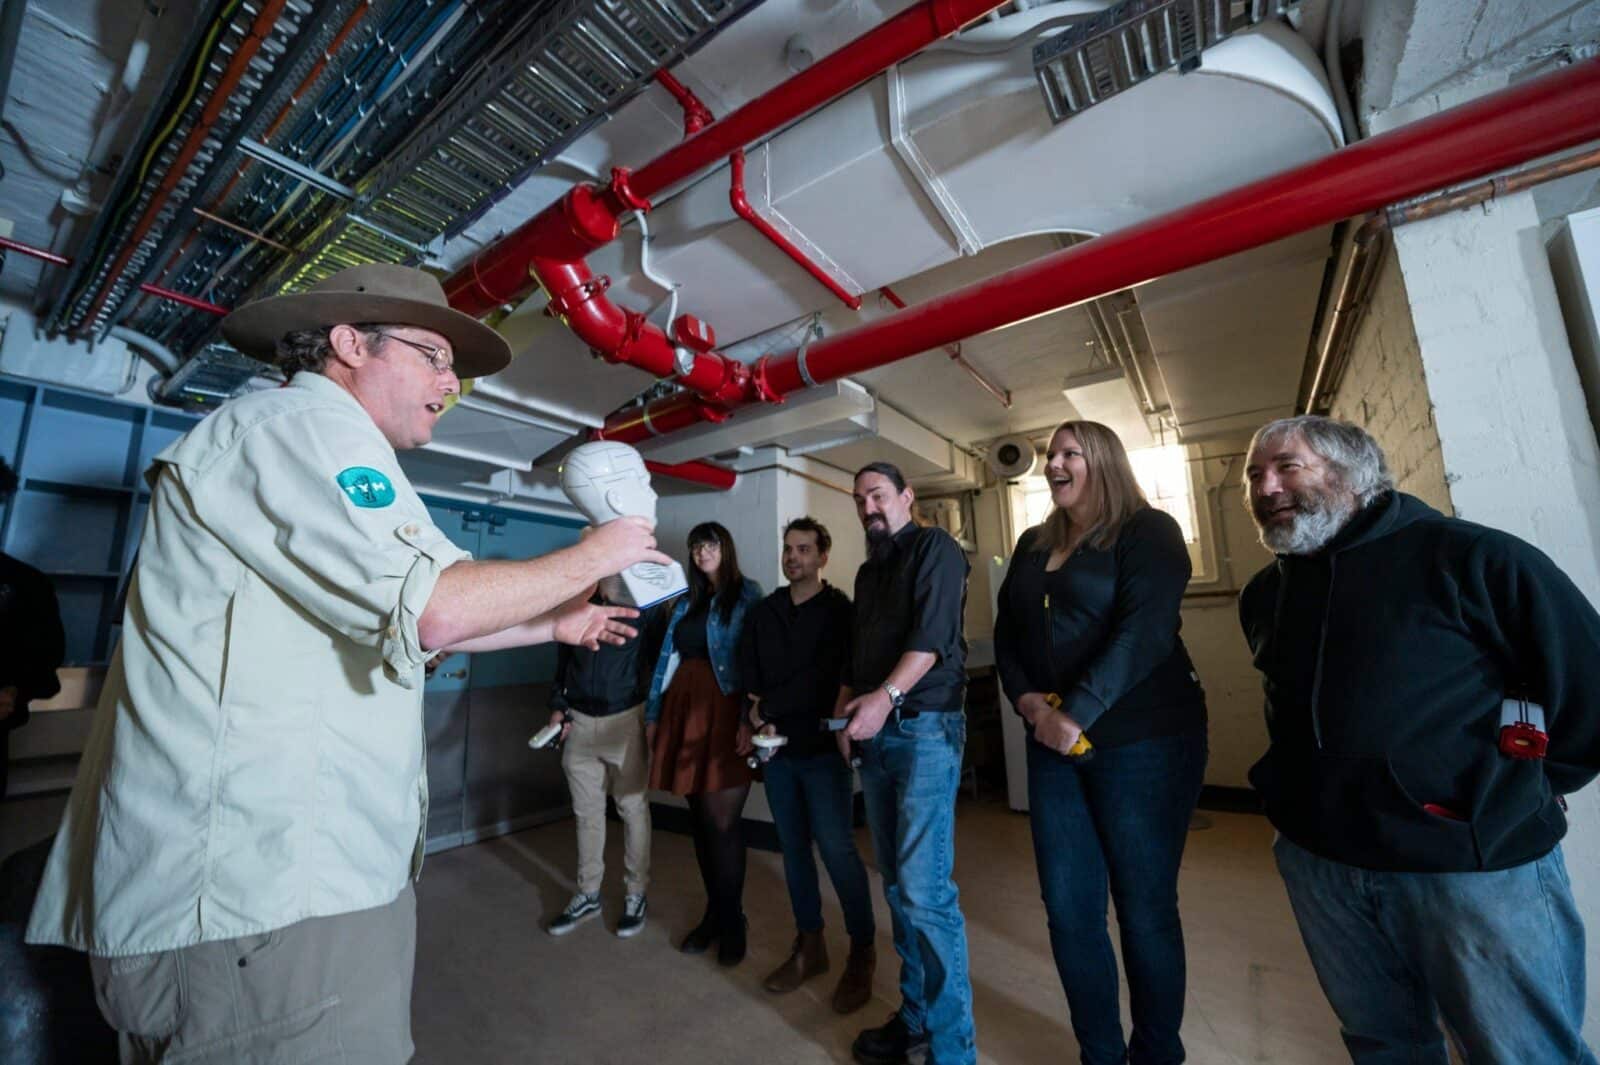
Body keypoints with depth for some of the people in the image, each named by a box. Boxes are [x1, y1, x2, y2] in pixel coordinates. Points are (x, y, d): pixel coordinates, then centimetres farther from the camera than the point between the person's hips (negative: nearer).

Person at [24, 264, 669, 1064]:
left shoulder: (302, 450, 22)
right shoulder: (304, 423, -14)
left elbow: (400, 624, 22)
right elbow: (436, 608, -27)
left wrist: (557, 624, 18)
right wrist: (593, 557, -12)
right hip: (265, 887, -11)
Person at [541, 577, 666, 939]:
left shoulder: (646, 602, -6)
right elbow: (562, 659, 15)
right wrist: (558, 706, 6)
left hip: (626, 718, -4)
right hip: (579, 720, 4)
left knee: (632, 807, 8)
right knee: (586, 811, 14)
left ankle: (636, 894, 25)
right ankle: (588, 894, 31)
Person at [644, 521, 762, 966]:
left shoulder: (747, 595, -3)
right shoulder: (686, 600, 16)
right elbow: (667, 658, 14)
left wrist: (750, 721, -18)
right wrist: (653, 712, 11)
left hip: (723, 710, -6)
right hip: (684, 707, 6)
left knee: (722, 821, 0)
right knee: (701, 817, 13)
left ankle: (731, 918, 22)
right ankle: (715, 910, 31)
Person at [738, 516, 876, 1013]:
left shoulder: (840, 610, -6)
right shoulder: (762, 612, 10)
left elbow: (824, 677, -15)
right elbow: (747, 671, 5)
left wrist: (766, 708, -14)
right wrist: (758, 719, -12)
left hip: (823, 746, -5)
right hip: (776, 748, 5)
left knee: (835, 846, -4)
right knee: (793, 847, 13)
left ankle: (863, 952, 16)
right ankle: (809, 945, 29)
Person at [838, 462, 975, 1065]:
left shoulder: (934, 547, -2)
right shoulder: (868, 572, 20)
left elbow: (934, 631, -16)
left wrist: (886, 696, -26)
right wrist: (844, 711, 9)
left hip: (925, 728, -7)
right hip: (875, 735, 7)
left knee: (924, 889, -9)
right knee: (897, 885, 12)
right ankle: (916, 1016, 26)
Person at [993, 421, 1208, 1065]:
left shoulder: (1148, 531, -3)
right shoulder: (1033, 543, 13)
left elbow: (1144, 632, -17)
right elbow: (1006, 634, 10)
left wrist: (1077, 714, -21)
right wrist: (1029, 701, -6)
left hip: (1144, 740, -5)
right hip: (1054, 744, 5)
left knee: (1145, 909, 7)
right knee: (1069, 908, 8)